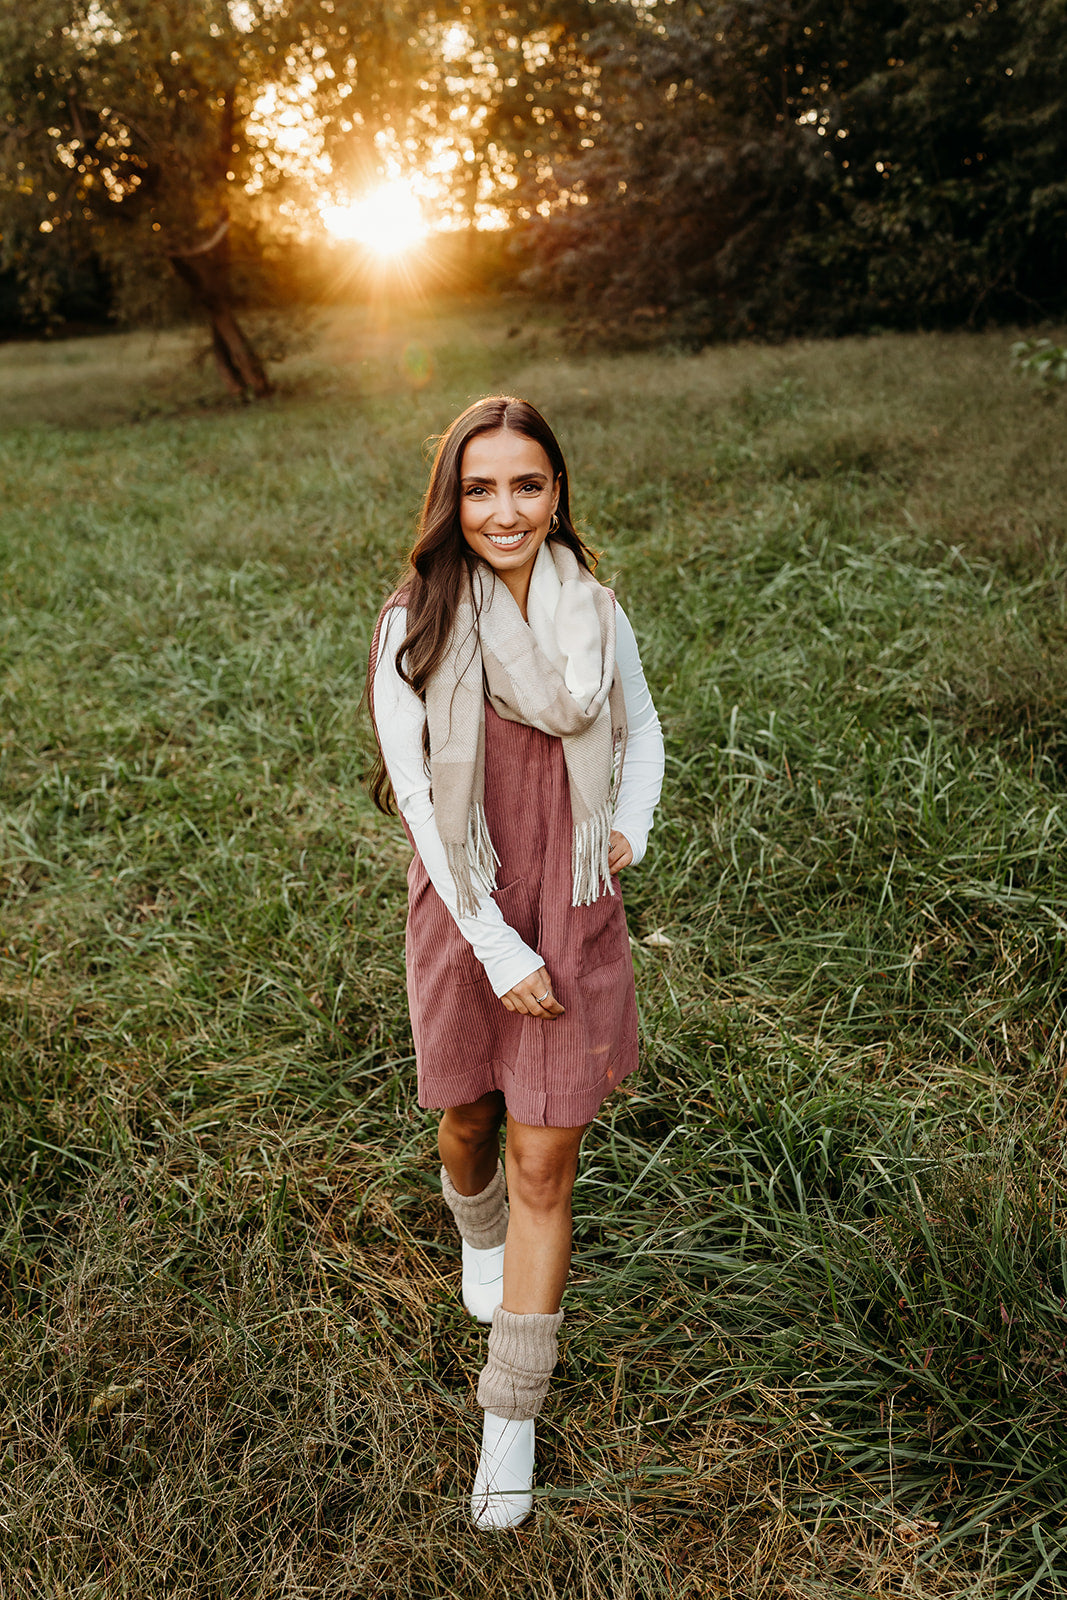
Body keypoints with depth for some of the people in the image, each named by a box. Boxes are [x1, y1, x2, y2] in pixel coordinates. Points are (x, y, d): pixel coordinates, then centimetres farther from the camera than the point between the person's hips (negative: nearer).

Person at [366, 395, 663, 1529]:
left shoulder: (596, 613, -4)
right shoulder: (414, 627, -12)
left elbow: (641, 726, 14)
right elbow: (417, 798, -13)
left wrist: (632, 822, -4)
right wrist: (496, 944, -14)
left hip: (574, 914, 1)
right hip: (462, 914, -1)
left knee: (544, 1163, 3)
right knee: (468, 1123, 19)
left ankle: (511, 1421, 19)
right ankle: (480, 1237, 56)